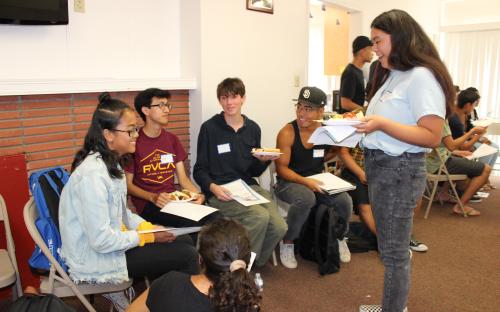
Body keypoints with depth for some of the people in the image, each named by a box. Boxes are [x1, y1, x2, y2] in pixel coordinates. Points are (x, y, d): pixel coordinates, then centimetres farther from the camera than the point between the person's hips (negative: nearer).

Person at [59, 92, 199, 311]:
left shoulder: (111, 163, 4)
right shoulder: (93, 175, -26)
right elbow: (101, 240, -26)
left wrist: (149, 227, -1)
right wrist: (148, 237, -16)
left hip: (112, 241, 9)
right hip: (95, 260, -9)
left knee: (185, 241, 5)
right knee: (187, 255, -11)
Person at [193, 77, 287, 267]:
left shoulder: (253, 128, 12)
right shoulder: (209, 128, -1)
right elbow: (200, 170, 1)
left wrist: (264, 160, -5)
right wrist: (212, 187, -19)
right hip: (220, 191, -4)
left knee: (279, 227, -19)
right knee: (260, 216, -30)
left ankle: (254, 265, 8)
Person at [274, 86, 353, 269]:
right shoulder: (287, 133, -14)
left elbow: (333, 152, 17)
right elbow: (281, 168, -15)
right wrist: (305, 181, -29)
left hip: (317, 180, 4)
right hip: (290, 182, -4)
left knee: (345, 200, -21)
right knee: (306, 199, -37)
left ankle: (340, 238, 14)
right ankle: (287, 243, -10)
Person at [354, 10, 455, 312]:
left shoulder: (421, 76, -15)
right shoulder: (393, 76, 15)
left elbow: (432, 137, -21)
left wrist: (382, 124, -27)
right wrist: (362, 121, 6)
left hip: (400, 171, -9)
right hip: (379, 166, 9)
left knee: (394, 252, 4)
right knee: (390, 248, 17)